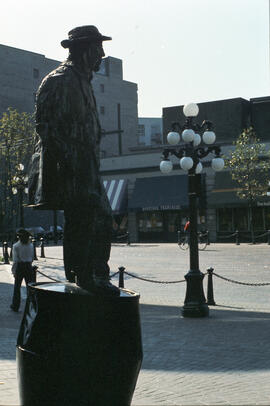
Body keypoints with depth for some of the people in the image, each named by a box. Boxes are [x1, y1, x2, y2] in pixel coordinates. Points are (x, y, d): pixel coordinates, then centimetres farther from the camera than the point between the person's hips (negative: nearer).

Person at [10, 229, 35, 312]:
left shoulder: (16, 246, -10)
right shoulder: (30, 245, 3)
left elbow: (15, 260, -12)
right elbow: (32, 257, 9)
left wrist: (14, 271, -8)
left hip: (19, 267, -3)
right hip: (29, 267, 3)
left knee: (17, 287, 7)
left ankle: (15, 306, 13)